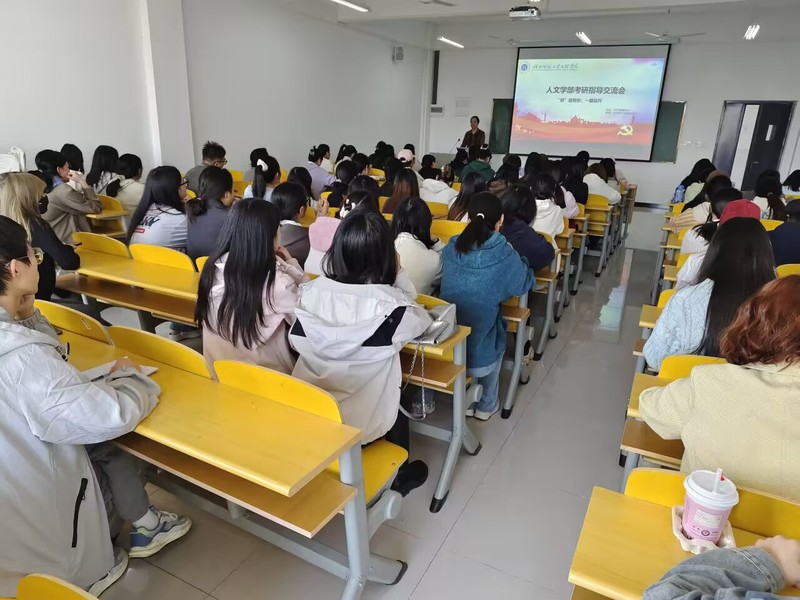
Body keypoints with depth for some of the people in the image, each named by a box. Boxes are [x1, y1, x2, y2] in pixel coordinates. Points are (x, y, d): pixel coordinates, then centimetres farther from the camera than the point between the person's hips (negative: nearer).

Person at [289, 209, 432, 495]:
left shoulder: (310, 292, -13)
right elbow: (420, 319, 0)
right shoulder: (391, 304, -23)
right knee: (399, 406, 30)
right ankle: (399, 476, 49)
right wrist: (398, 274, -3)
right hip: (362, 423, -3)